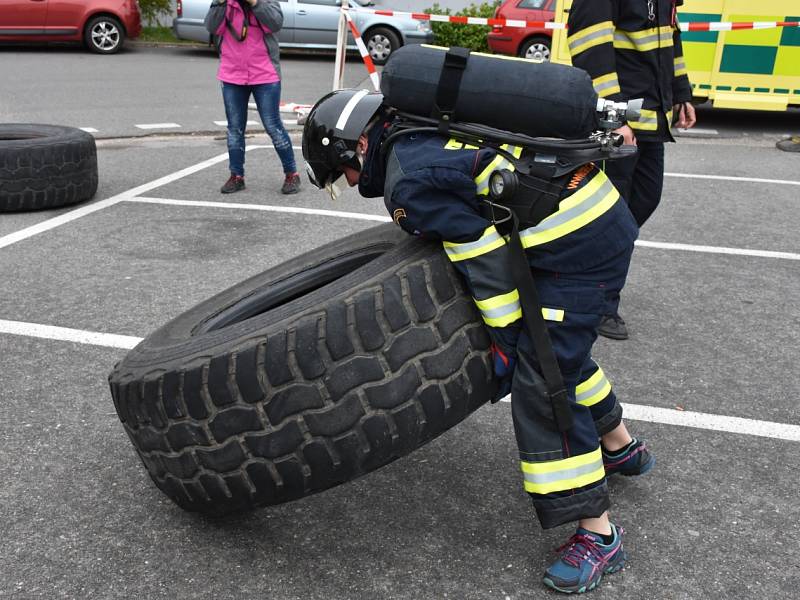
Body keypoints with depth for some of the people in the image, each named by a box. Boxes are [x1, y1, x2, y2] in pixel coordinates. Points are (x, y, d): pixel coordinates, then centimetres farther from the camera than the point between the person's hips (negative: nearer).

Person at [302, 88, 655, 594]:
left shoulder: (410, 182, -13)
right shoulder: (427, 132, 14)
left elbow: (488, 263, -17)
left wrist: (505, 340, -6)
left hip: (576, 244, -10)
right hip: (607, 216, 10)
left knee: (543, 382, -6)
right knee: (560, 348, 25)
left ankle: (598, 534, 2)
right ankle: (621, 447, 42)